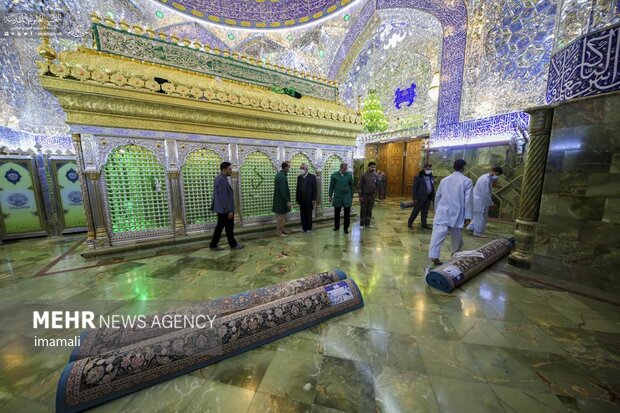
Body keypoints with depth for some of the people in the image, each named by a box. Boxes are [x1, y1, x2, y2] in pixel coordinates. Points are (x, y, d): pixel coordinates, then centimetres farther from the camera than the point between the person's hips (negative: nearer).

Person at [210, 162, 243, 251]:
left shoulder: (220, 178, 11)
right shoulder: (222, 180, -20)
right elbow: (224, 197, -23)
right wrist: (229, 211, -20)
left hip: (221, 209, 10)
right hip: (225, 209, -10)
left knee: (219, 227, 15)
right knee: (229, 227, 4)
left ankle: (213, 245, 23)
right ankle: (233, 245, 18)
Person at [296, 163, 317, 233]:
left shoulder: (312, 177, -5)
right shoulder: (299, 177, 8)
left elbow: (315, 189, -7)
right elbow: (298, 189, 10)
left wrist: (314, 199, -12)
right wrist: (297, 198, 7)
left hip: (309, 200, -4)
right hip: (301, 200, 4)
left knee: (309, 214, 5)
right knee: (302, 215, 8)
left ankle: (309, 228, 17)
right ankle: (304, 227, 20)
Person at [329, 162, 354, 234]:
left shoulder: (349, 175, 1)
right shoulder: (334, 175, -2)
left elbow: (351, 186, 6)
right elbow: (331, 186, 3)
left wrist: (351, 196, 7)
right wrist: (330, 196, 0)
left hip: (347, 197, 0)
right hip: (337, 197, 0)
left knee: (347, 214, 3)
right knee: (336, 213, 11)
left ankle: (346, 228, 16)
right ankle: (336, 226, 28)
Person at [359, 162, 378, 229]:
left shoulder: (376, 176, 2)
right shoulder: (364, 175, -9)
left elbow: (377, 185, 11)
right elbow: (360, 186, -8)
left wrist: (374, 192, 5)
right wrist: (360, 196, -10)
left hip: (372, 196, 4)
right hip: (364, 195, -4)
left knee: (369, 210, 10)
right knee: (363, 210, 3)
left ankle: (367, 224, 22)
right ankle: (361, 224, 14)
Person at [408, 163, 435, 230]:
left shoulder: (431, 177, 11)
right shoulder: (418, 177, -8)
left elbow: (433, 188, 14)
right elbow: (414, 188, -11)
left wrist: (433, 197, 8)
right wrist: (415, 198, -15)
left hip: (428, 197, 6)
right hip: (420, 197, -6)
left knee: (425, 212, 12)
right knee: (415, 211, 1)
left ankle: (424, 224, 22)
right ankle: (409, 223, 12)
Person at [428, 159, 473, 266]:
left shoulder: (444, 180, 9)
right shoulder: (467, 181, -2)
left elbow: (437, 196, 13)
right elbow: (468, 200, -7)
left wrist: (436, 210, 23)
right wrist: (468, 216, -3)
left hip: (442, 212, 2)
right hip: (456, 213, -1)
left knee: (438, 233, -8)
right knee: (456, 235, 17)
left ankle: (434, 256, -17)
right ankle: (456, 253, 38)